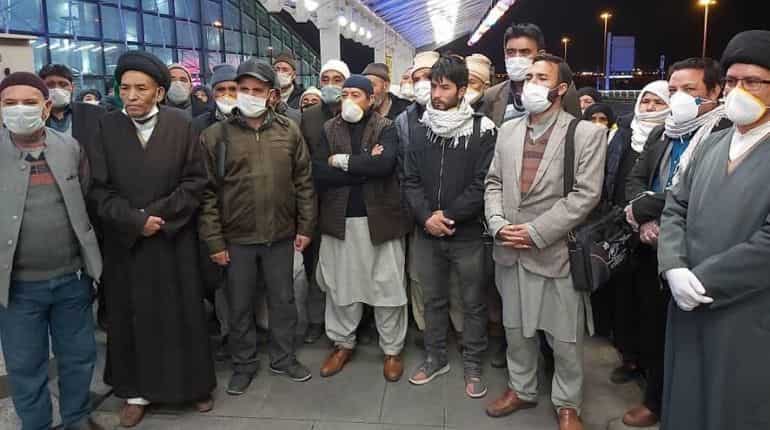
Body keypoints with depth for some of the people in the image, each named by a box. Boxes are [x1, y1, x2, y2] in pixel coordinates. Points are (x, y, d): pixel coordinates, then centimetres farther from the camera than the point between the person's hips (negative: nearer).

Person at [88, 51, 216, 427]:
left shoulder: (181, 125, -2)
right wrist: (134, 220, -14)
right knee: (132, 317, 9)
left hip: (175, 239, 0)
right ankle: (137, 391, 24)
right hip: (125, 241, 1)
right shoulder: (106, 127, -1)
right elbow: (98, 188, -3)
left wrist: (158, 215, -13)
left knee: (182, 314, 8)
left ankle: (193, 384, 25)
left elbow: (196, 180, -4)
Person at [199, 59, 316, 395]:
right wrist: (214, 239, -8)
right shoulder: (216, 135, -5)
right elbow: (206, 191, -5)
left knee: (283, 300, 14)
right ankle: (243, 364, 31)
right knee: (239, 306, 12)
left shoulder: (288, 131, 1)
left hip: (281, 234, 2)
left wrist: (305, 226, 2)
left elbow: (304, 181, 5)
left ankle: (283, 358, 33)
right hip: (236, 238, -1)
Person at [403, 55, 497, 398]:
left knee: (474, 303, 10)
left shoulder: (483, 130, -7)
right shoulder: (420, 129, 4)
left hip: (468, 234, -3)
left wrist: (448, 214, -16)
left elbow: (484, 184, -13)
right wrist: (426, 216, -14)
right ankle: (435, 357, 34)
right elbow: (410, 180, 1)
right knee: (433, 300, 17)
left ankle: (473, 365, 27)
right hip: (426, 233, 4)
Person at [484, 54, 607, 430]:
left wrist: (536, 231, -17)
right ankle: (521, 389, 37)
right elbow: (493, 182, 10)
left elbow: (586, 194, -14)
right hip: (511, 249, 5)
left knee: (565, 336, 7)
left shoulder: (586, 133, -7)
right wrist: (498, 224, -8)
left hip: (557, 251, -4)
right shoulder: (508, 130, 10)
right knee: (515, 327, 17)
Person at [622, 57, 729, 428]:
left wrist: (643, 208, -15)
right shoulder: (661, 134, 11)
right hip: (654, 249, 6)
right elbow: (635, 180, 7)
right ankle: (656, 397, 35)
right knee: (653, 326, 16)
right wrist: (646, 222, -12)